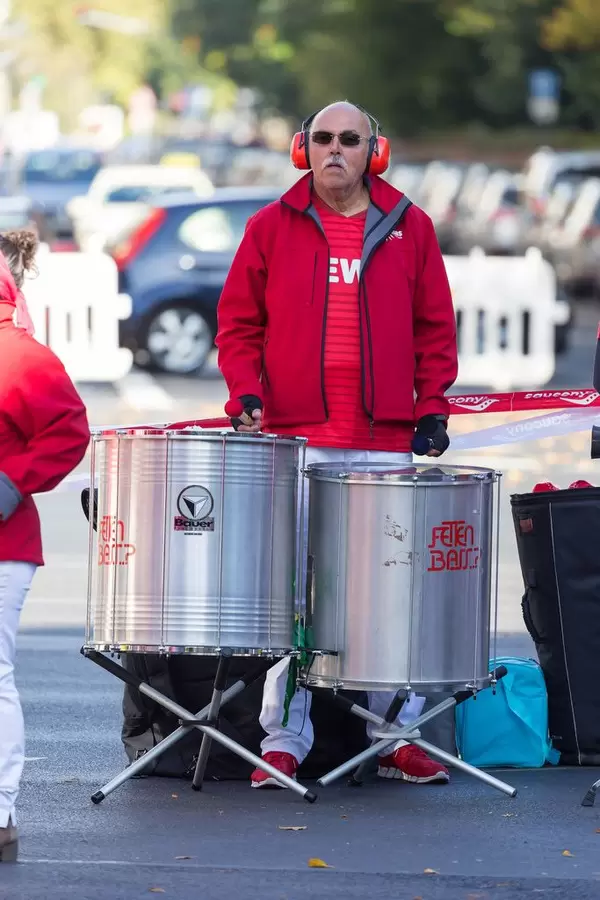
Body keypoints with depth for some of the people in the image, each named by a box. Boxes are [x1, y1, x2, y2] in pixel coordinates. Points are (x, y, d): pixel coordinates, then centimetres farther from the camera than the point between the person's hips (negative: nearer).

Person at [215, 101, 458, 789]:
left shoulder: (409, 228, 9)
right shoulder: (273, 227, 7)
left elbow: (435, 327, 11)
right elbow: (238, 321, 7)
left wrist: (431, 410, 2)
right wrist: (247, 396, -6)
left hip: (386, 442, 1)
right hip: (296, 437, -1)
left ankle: (397, 737, 9)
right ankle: (284, 740, 1)